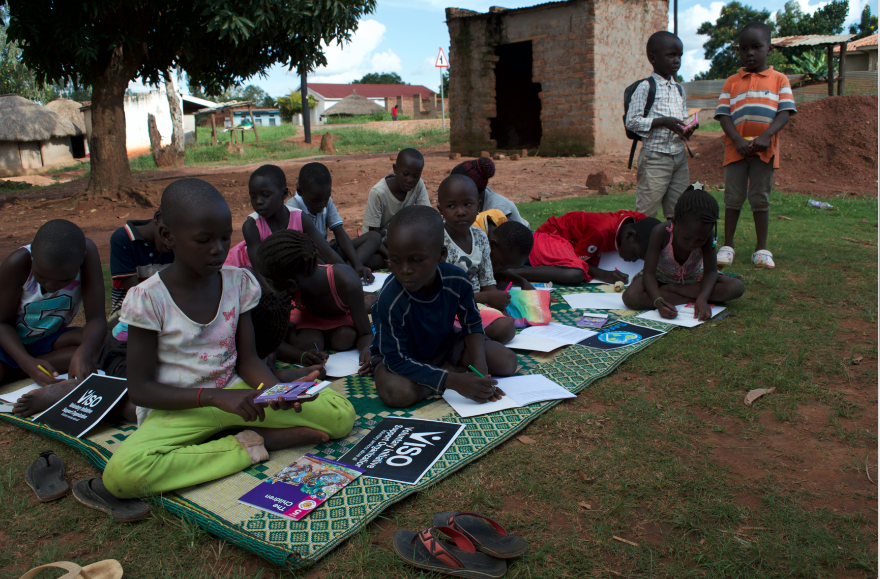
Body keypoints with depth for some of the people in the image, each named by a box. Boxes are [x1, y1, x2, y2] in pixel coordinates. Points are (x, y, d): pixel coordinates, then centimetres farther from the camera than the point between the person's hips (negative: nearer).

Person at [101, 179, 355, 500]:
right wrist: (215, 397, -24)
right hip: (177, 407, -2)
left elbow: (247, 359, 4)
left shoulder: (238, 282, -1)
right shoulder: (148, 298, -13)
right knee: (121, 472, -36)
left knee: (341, 415, -14)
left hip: (235, 393, 2)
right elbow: (140, 388, -11)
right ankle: (248, 447, -20)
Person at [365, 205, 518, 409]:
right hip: (405, 353, -5)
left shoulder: (457, 280, -25)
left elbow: (472, 324, -6)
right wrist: (452, 380, -39)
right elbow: (397, 359, -32)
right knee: (398, 393, -38)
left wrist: (480, 367, -23)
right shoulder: (391, 300, -37)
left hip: (445, 342, 5)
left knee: (507, 362, -7)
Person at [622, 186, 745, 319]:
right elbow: (649, 274, -31)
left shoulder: (706, 234, -25)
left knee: (736, 287, -24)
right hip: (661, 277, -2)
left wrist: (702, 299, -41)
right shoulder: (661, 233, -31)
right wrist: (658, 301, -50)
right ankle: (691, 298, -24)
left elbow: (710, 271, -21)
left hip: (693, 278, 3)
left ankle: (670, 289, -18)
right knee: (630, 297, -35)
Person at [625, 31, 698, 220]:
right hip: (655, 156, -7)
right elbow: (632, 121, -12)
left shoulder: (679, 89, 15)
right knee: (646, 211, -5)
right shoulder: (645, 87, -6)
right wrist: (663, 122, -19)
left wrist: (688, 129, -1)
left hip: (679, 155, 7)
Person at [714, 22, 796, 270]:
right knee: (733, 197, 2)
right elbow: (723, 114, 1)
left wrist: (766, 136, -18)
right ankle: (728, 246, 10)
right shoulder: (731, 82, 9)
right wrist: (738, 139, -15)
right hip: (736, 147, 1)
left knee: (760, 197, 4)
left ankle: (761, 248, 10)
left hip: (765, 148, -1)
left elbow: (785, 112, -1)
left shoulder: (779, 79, 8)